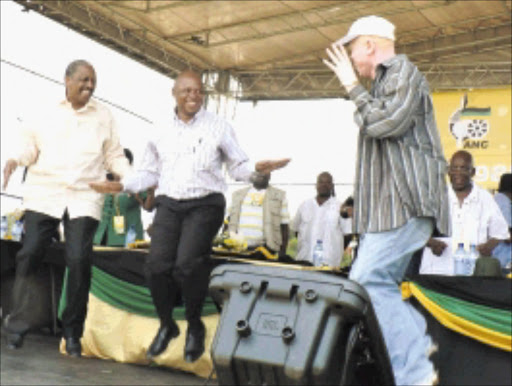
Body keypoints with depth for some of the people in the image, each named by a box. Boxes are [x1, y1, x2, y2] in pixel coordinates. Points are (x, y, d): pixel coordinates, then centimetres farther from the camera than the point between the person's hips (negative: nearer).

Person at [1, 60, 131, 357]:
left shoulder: (103, 116, 13)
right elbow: (30, 146, 13)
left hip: (85, 197, 0)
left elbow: (115, 157, 14)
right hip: (44, 193, 0)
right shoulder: (45, 114, 9)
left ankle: (73, 332, 5)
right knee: (30, 253, -6)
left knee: (79, 259, -9)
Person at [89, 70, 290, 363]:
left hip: (205, 204, -3)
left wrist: (256, 170, -14)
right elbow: (150, 172, 22)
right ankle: (166, 325, 12)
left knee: (187, 264, -21)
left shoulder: (219, 127, 6)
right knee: (157, 265, -13)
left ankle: (195, 327, 3)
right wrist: (122, 185, 8)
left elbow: (238, 166, 7)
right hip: (169, 204, 3)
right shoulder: (162, 133, 14)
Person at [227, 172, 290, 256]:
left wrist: (282, 254, -2)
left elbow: (284, 226, 6)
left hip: (263, 249, -3)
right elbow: (229, 221, 19)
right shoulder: (238, 194, 19)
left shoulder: (279, 195, 10)